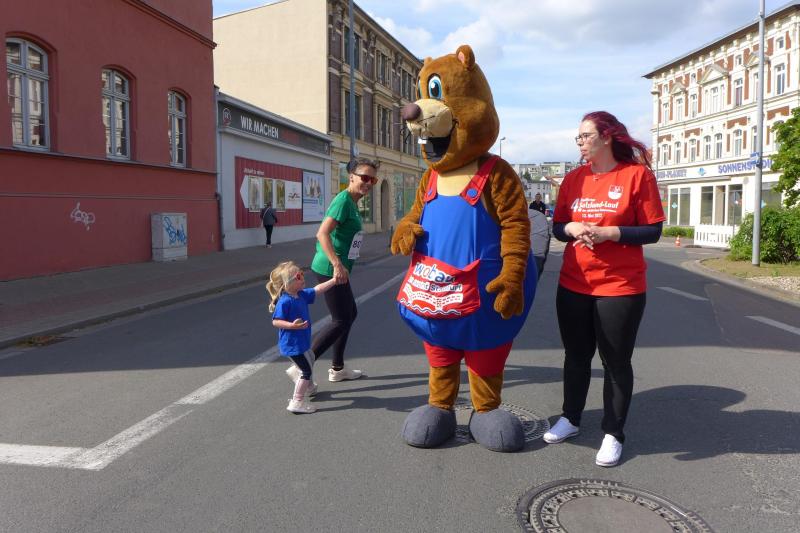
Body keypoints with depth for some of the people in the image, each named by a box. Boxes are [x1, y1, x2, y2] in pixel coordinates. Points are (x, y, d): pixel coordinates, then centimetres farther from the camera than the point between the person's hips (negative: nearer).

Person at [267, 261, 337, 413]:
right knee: (306, 370, -5)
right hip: (292, 345, -10)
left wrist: (334, 280, 10)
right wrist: (292, 325, -36)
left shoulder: (302, 295, 1)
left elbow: (317, 290, 11)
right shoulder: (284, 301, -25)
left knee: (310, 359, 32)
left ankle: (308, 387, 56)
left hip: (301, 342, 10)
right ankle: (297, 402, 3)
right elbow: (276, 321, -24)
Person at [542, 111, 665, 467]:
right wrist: (572, 228, -11)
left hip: (620, 288, -4)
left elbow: (652, 231, -8)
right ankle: (570, 418, 33)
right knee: (576, 356, 16)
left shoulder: (637, 174, -6)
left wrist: (608, 232, -20)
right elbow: (557, 227, 11)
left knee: (616, 362, 5)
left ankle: (613, 434, 19)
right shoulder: (573, 178, 7)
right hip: (573, 286, 5)